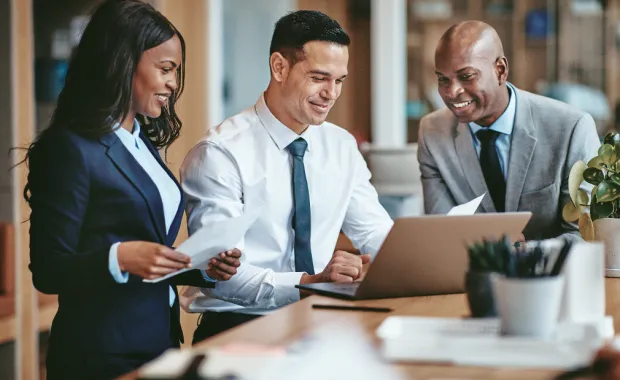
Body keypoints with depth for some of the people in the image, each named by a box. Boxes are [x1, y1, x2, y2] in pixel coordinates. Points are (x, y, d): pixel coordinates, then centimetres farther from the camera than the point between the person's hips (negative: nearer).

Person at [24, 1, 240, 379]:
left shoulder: (144, 144, 14)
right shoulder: (71, 149, -12)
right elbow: (48, 271, -15)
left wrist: (204, 268, 1)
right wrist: (120, 258, -29)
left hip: (161, 341, 8)